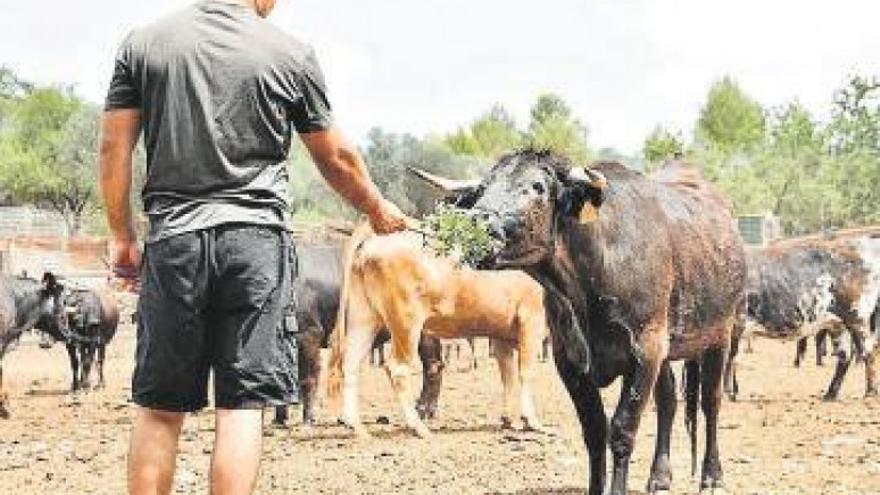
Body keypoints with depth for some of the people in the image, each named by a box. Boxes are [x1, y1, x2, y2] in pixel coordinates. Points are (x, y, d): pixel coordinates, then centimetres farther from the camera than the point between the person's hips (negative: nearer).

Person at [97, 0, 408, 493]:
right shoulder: (291, 54, 2)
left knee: (159, 408, 8)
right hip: (256, 239, -2)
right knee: (242, 406, -1)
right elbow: (336, 158, 11)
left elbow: (114, 149, 4)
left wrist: (123, 238, 14)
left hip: (172, 238, 2)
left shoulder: (143, 43, 6)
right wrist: (379, 209, 28)